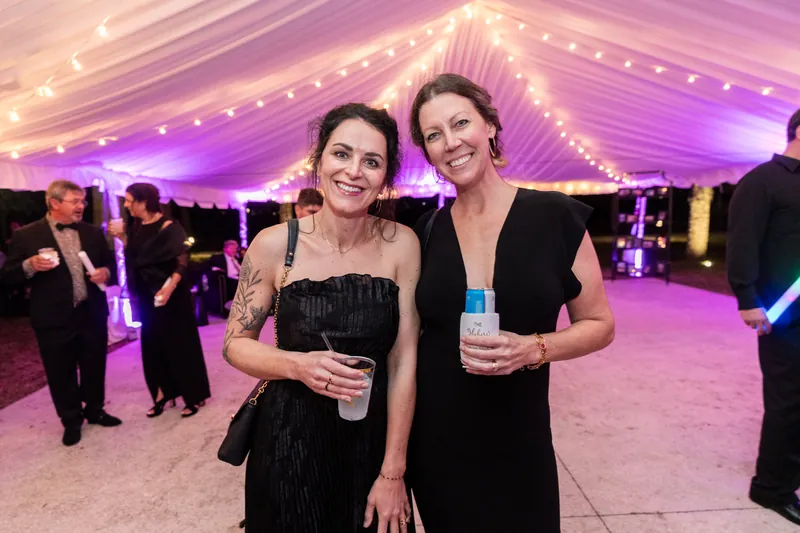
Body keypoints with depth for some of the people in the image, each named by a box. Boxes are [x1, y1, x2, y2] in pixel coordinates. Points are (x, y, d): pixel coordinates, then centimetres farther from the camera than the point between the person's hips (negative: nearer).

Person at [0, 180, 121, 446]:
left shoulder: (93, 233, 6)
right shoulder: (26, 236, -5)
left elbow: (110, 263, 14)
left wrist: (106, 272, -8)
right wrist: (29, 266, -23)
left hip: (92, 315, 3)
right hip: (55, 320, -3)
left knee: (95, 369, 16)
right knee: (61, 374, 11)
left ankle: (95, 410, 36)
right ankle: (71, 421, 29)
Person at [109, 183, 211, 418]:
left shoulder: (168, 226, -14)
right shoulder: (136, 227, 7)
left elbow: (182, 260, -20)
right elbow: (133, 256, 14)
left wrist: (169, 287, -32)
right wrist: (121, 236, 3)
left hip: (171, 295, -7)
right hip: (146, 295, 7)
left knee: (179, 343, 0)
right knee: (153, 344, 10)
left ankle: (194, 395, 12)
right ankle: (164, 394, 22)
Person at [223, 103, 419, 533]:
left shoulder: (401, 245, -11)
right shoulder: (275, 244, -13)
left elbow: (404, 361, -9)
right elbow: (235, 344, -3)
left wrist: (393, 473, -7)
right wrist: (298, 365, -23)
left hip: (374, 439, 1)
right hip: (290, 439, 0)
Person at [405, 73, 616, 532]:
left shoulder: (556, 217, -9)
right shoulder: (425, 232, -3)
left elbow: (599, 325, -2)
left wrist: (532, 349, -20)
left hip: (517, 441, -1)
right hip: (433, 439, 2)